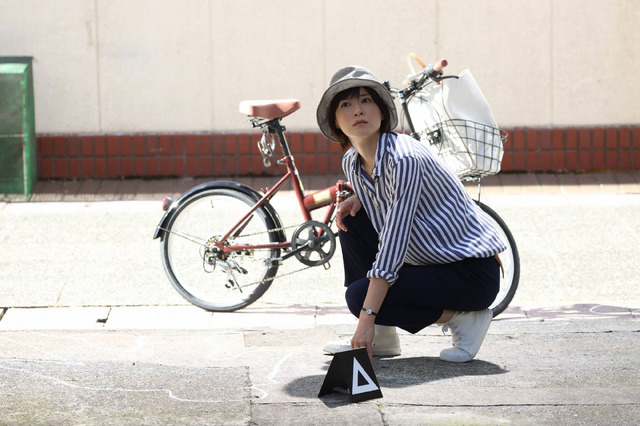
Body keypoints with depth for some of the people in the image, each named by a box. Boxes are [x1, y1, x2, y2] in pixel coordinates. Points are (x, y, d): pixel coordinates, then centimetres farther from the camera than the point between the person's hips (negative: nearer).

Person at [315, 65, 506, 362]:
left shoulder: (404, 158, -24)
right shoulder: (352, 163, 2)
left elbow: (393, 241, -28)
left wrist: (367, 317, -30)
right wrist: (356, 199, -1)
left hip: (473, 273, -9)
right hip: (429, 260, 9)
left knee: (359, 295, -19)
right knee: (351, 222, 0)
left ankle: (463, 319, -4)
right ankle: (381, 339, 6)